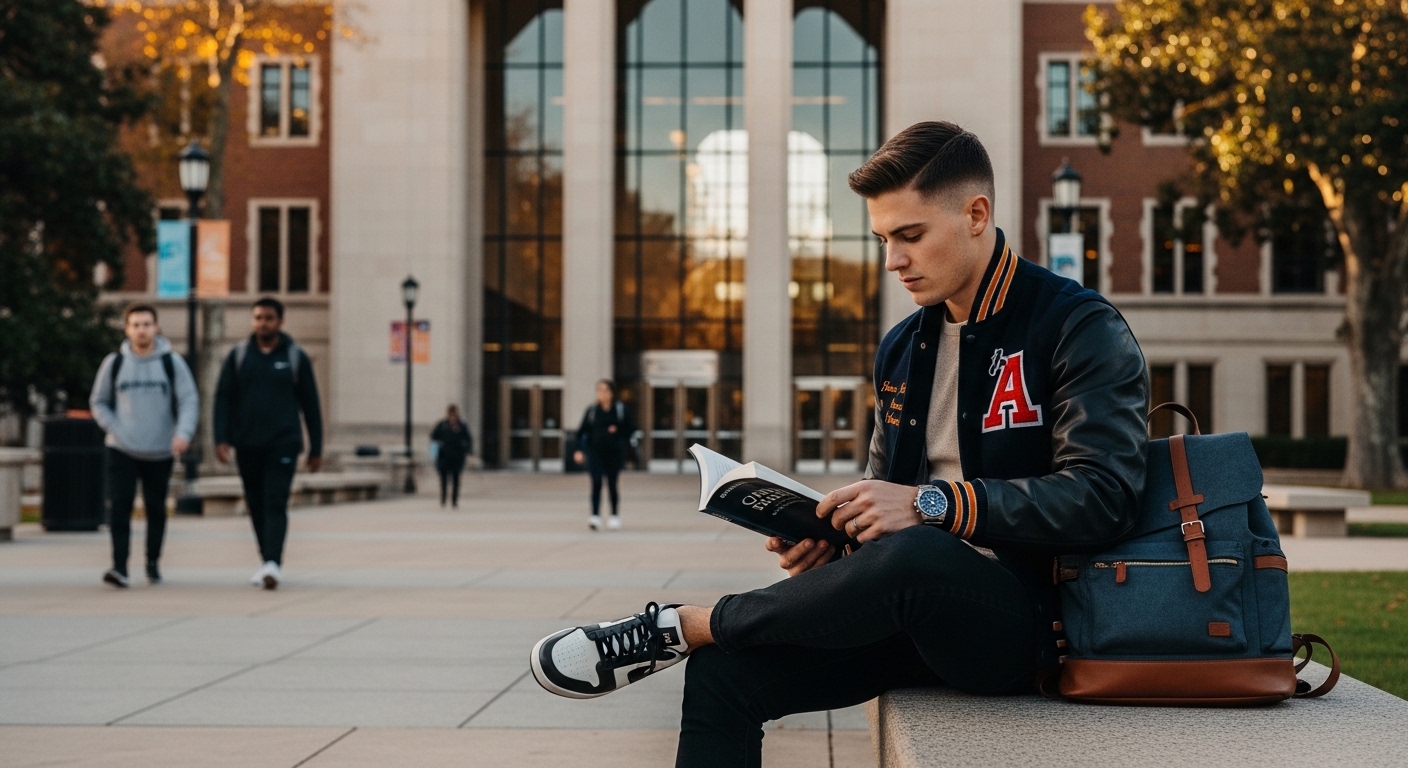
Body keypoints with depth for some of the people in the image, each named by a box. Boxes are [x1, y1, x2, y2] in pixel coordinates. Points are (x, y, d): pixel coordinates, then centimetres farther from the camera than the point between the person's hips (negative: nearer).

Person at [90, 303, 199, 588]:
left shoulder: (172, 363, 0)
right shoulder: (114, 363, 3)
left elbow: (189, 400, -5)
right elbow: (98, 402, 11)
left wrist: (184, 432, -22)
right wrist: (115, 429, -4)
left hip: (161, 452, 0)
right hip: (122, 451, 0)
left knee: (156, 509, 10)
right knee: (119, 507, -12)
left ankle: (153, 563, 25)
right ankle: (119, 567, -14)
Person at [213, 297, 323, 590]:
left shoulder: (296, 357, 2)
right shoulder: (238, 355, 6)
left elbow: (311, 405, 5)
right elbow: (223, 398, 5)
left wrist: (316, 448, 4)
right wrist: (221, 439, -7)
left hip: (283, 445, -3)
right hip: (247, 445, 3)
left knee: (275, 505, -13)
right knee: (257, 506, 9)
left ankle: (272, 563, -23)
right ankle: (269, 562, 20)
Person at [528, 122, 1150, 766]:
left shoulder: (1078, 327, -8)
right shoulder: (902, 348, 16)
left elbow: (1103, 496, -19)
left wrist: (935, 504, -24)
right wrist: (829, 534, 1)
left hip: (1023, 622, -6)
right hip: (923, 614, 7)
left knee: (914, 555, -37)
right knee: (724, 671, -15)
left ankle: (680, 626, -16)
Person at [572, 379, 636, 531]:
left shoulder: (621, 409, 0)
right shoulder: (592, 410, 2)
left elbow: (631, 429, 3)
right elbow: (582, 431, 1)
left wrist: (618, 431, -14)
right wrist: (579, 449, -9)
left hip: (614, 453, 0)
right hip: (595, 452, 0)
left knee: (612, 484, 9)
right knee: (596, 483, -10)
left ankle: (615, 516, 23)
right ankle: (595, 517, -13)